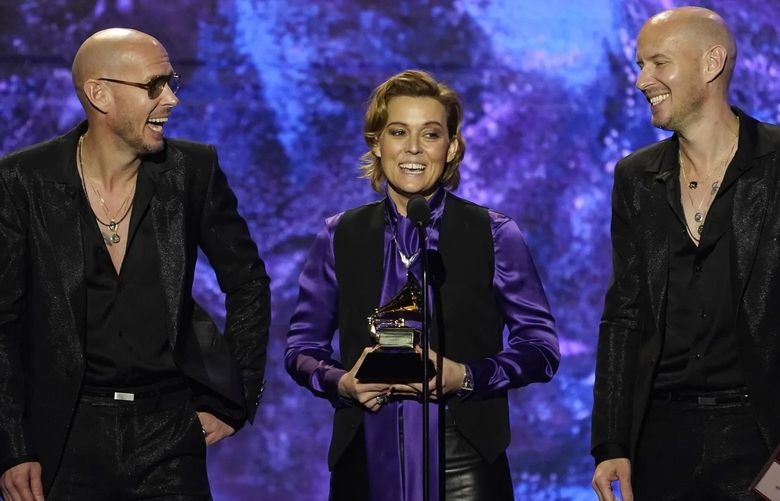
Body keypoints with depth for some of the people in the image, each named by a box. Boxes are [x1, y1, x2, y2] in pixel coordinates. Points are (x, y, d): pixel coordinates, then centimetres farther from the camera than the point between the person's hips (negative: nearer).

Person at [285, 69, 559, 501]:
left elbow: (540, 348, 2)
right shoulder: (340, 238, 8)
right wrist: (342, 383, -10)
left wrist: (464, 378, -14)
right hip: (366, 460, 1)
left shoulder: (494, 235, 4)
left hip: (464, 461, -1)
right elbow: (302, 347, 11)